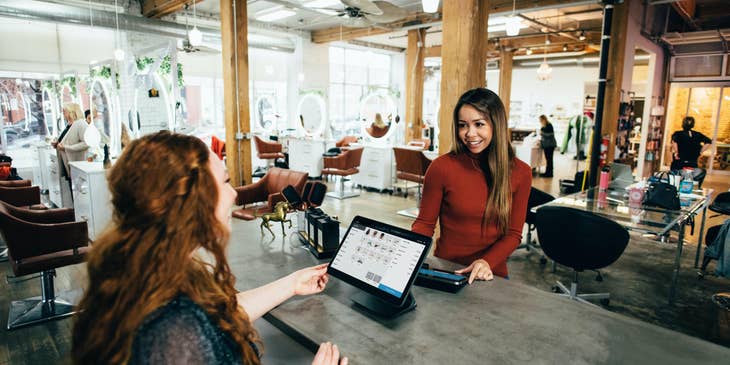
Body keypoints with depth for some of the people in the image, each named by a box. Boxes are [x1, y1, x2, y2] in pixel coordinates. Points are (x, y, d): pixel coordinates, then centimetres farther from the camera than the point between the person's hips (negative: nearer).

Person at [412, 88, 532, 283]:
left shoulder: (520, 172, -1)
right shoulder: (442, 167, -9)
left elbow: (513, 233, 2)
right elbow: (424, 223, 0)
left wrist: (487, 262, -15)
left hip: (492, 275, 2)